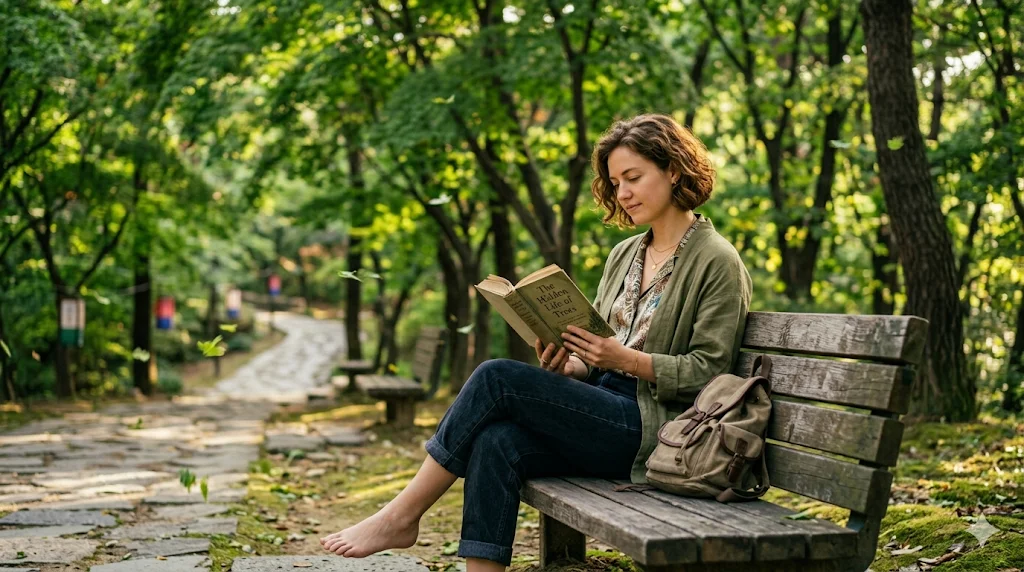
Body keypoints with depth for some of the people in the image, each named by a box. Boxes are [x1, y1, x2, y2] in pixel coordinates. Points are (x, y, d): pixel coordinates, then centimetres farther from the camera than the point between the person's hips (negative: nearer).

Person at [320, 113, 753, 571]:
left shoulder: (717, 261, -4)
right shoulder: (624, 254, 18)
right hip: (600, 410, 7)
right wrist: (567, 366, -4)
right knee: (497, 443, -24)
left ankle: (401, 517, -9)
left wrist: (627, 359, -21)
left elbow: (708, 371, -10)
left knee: (497, 378, -20)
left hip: (652, 427, -7)